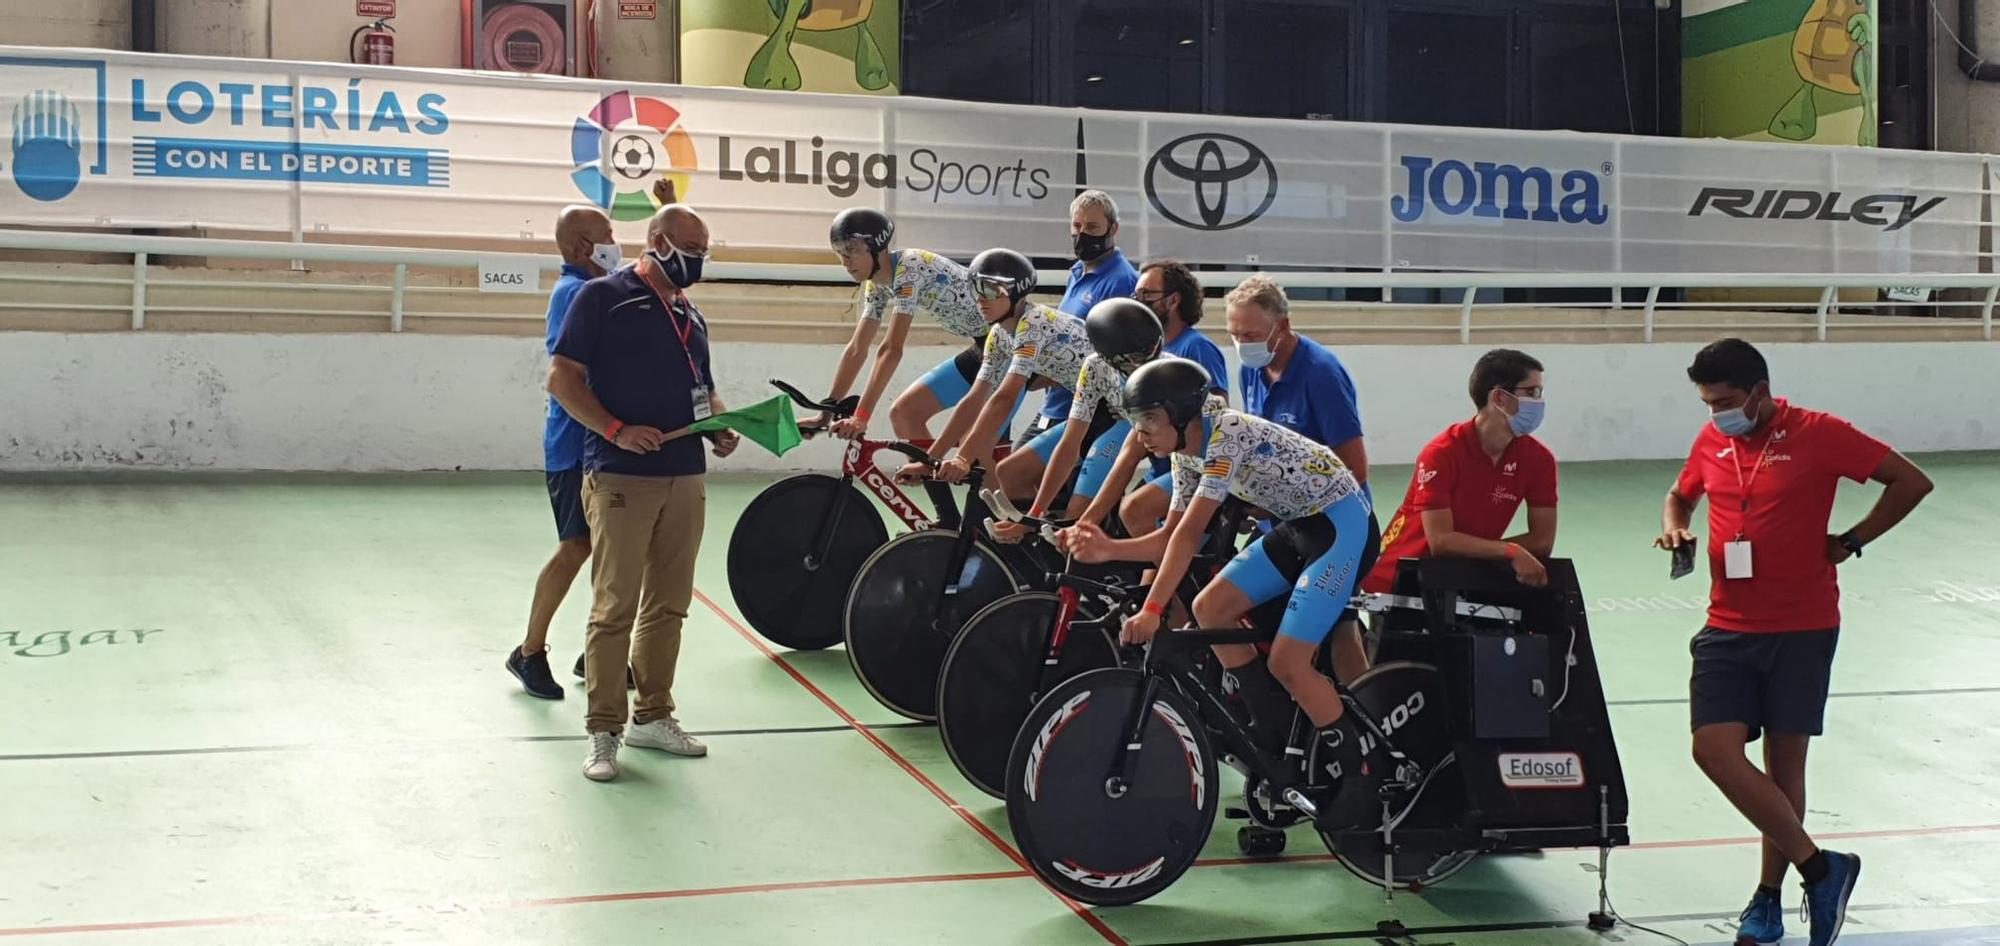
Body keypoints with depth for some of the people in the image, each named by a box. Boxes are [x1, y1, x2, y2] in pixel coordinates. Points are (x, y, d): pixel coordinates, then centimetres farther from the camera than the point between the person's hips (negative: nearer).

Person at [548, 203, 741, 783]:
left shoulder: (690, 315, 18)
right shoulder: (603, 297, -3)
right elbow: (562, 378, -7)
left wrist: (721, 429, 5)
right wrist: (616, 430, -18)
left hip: (686, 478, 7)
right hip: (620, 478, -7)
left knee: (668, 605, 12)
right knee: (616, 608, -5)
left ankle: (652, 716, 23)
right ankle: (603, 731, 2)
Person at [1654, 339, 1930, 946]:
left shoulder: (1818, 434, -9)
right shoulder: (1711, 441, 6)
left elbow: (1912, 482, -4)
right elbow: (1680, 495, 25)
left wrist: (1850, 542, -5)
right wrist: (1674, 528, 3)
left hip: (1802, 627, -4)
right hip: (1729, 628, 4)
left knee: (1784, 761, 4)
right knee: (1714, 748, -12)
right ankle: (1820, 868, -1)